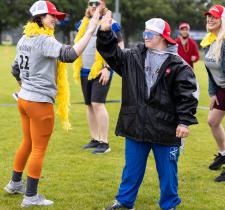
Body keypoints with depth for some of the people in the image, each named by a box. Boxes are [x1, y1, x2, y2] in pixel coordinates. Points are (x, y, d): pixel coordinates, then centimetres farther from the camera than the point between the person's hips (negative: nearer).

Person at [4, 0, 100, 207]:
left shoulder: (24, 40, 8)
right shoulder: (44, 40, -20)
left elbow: (16, 70, 18)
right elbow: (70, 55, -34)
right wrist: (91, 30, -32)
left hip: (24, 99, 9)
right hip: (40, 103, -9)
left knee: (28, 143, 24)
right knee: (39, 150, 2)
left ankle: (15, 183, 37)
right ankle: (31, 197, 9)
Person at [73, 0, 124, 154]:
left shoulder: (110, 24, -7)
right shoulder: (82, 23, 13)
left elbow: (120, 48, -10)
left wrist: (108, 68, -16)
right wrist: (77, 68, 16)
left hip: (101, 71, -7)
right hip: (85, 71, 7)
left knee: (98, 104, -15)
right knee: (90, 105, 10)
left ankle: (104, 143, -10)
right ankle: (95, 139, 19)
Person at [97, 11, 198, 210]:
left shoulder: (178, 65, -8)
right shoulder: (134, 57, 6)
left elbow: (186, 95, -10)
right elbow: (112, 54, 6)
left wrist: (184, 121, -14)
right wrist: (105, 33, -9)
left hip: (165, 129, -4)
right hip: (136, 126, 4)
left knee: (167, 171, 9)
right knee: (132, 168, 16)